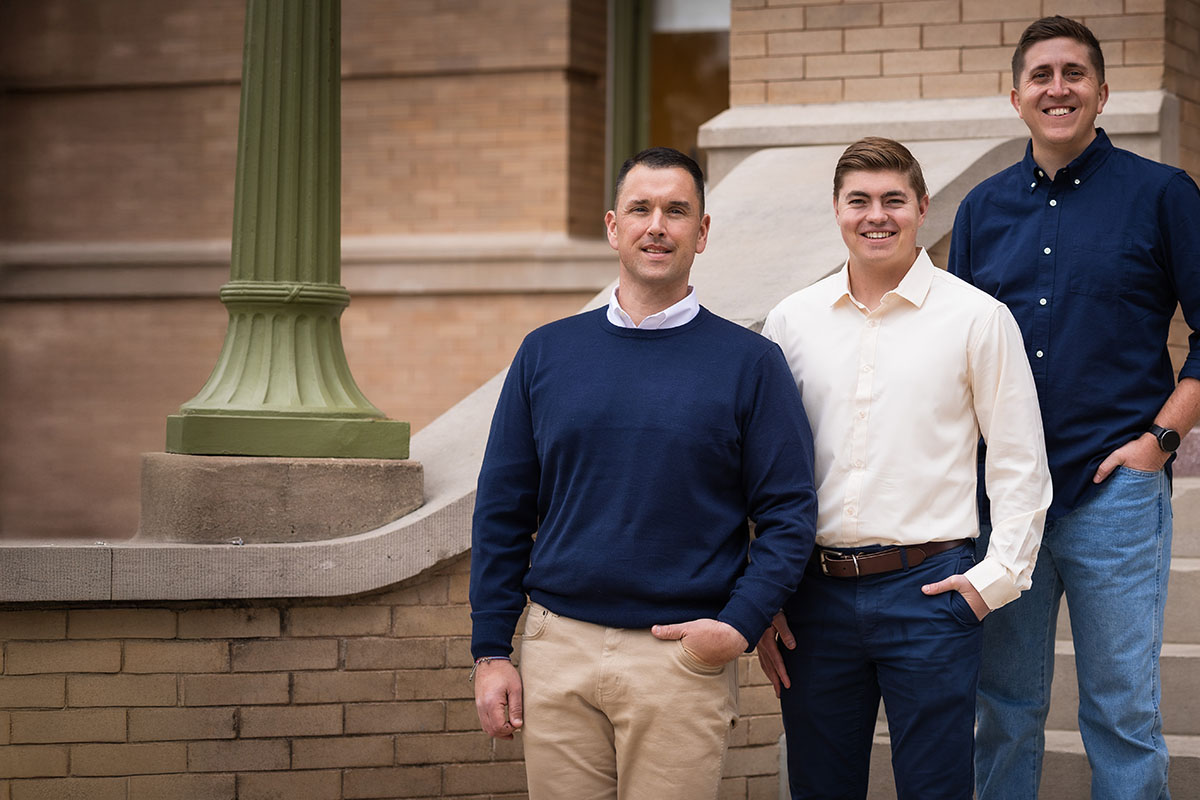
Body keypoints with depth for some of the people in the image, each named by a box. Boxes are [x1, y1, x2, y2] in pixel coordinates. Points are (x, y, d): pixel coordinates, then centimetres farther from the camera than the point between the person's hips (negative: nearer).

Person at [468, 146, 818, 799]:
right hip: (558, 648, 2)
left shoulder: (749, 362, 2)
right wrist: (490, 652, 5)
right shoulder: (546, 352, 9)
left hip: (685, 658, -2)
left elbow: (789, 514, 1)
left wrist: (740, 624, -12)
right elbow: (502, 511, 10)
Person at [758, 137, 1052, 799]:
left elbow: (1021, 466, 3)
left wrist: (996, 576, -6)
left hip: (929, 590, -3)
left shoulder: (977, 318, 0)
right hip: (815, 595, 3)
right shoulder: (792, 321, 8)